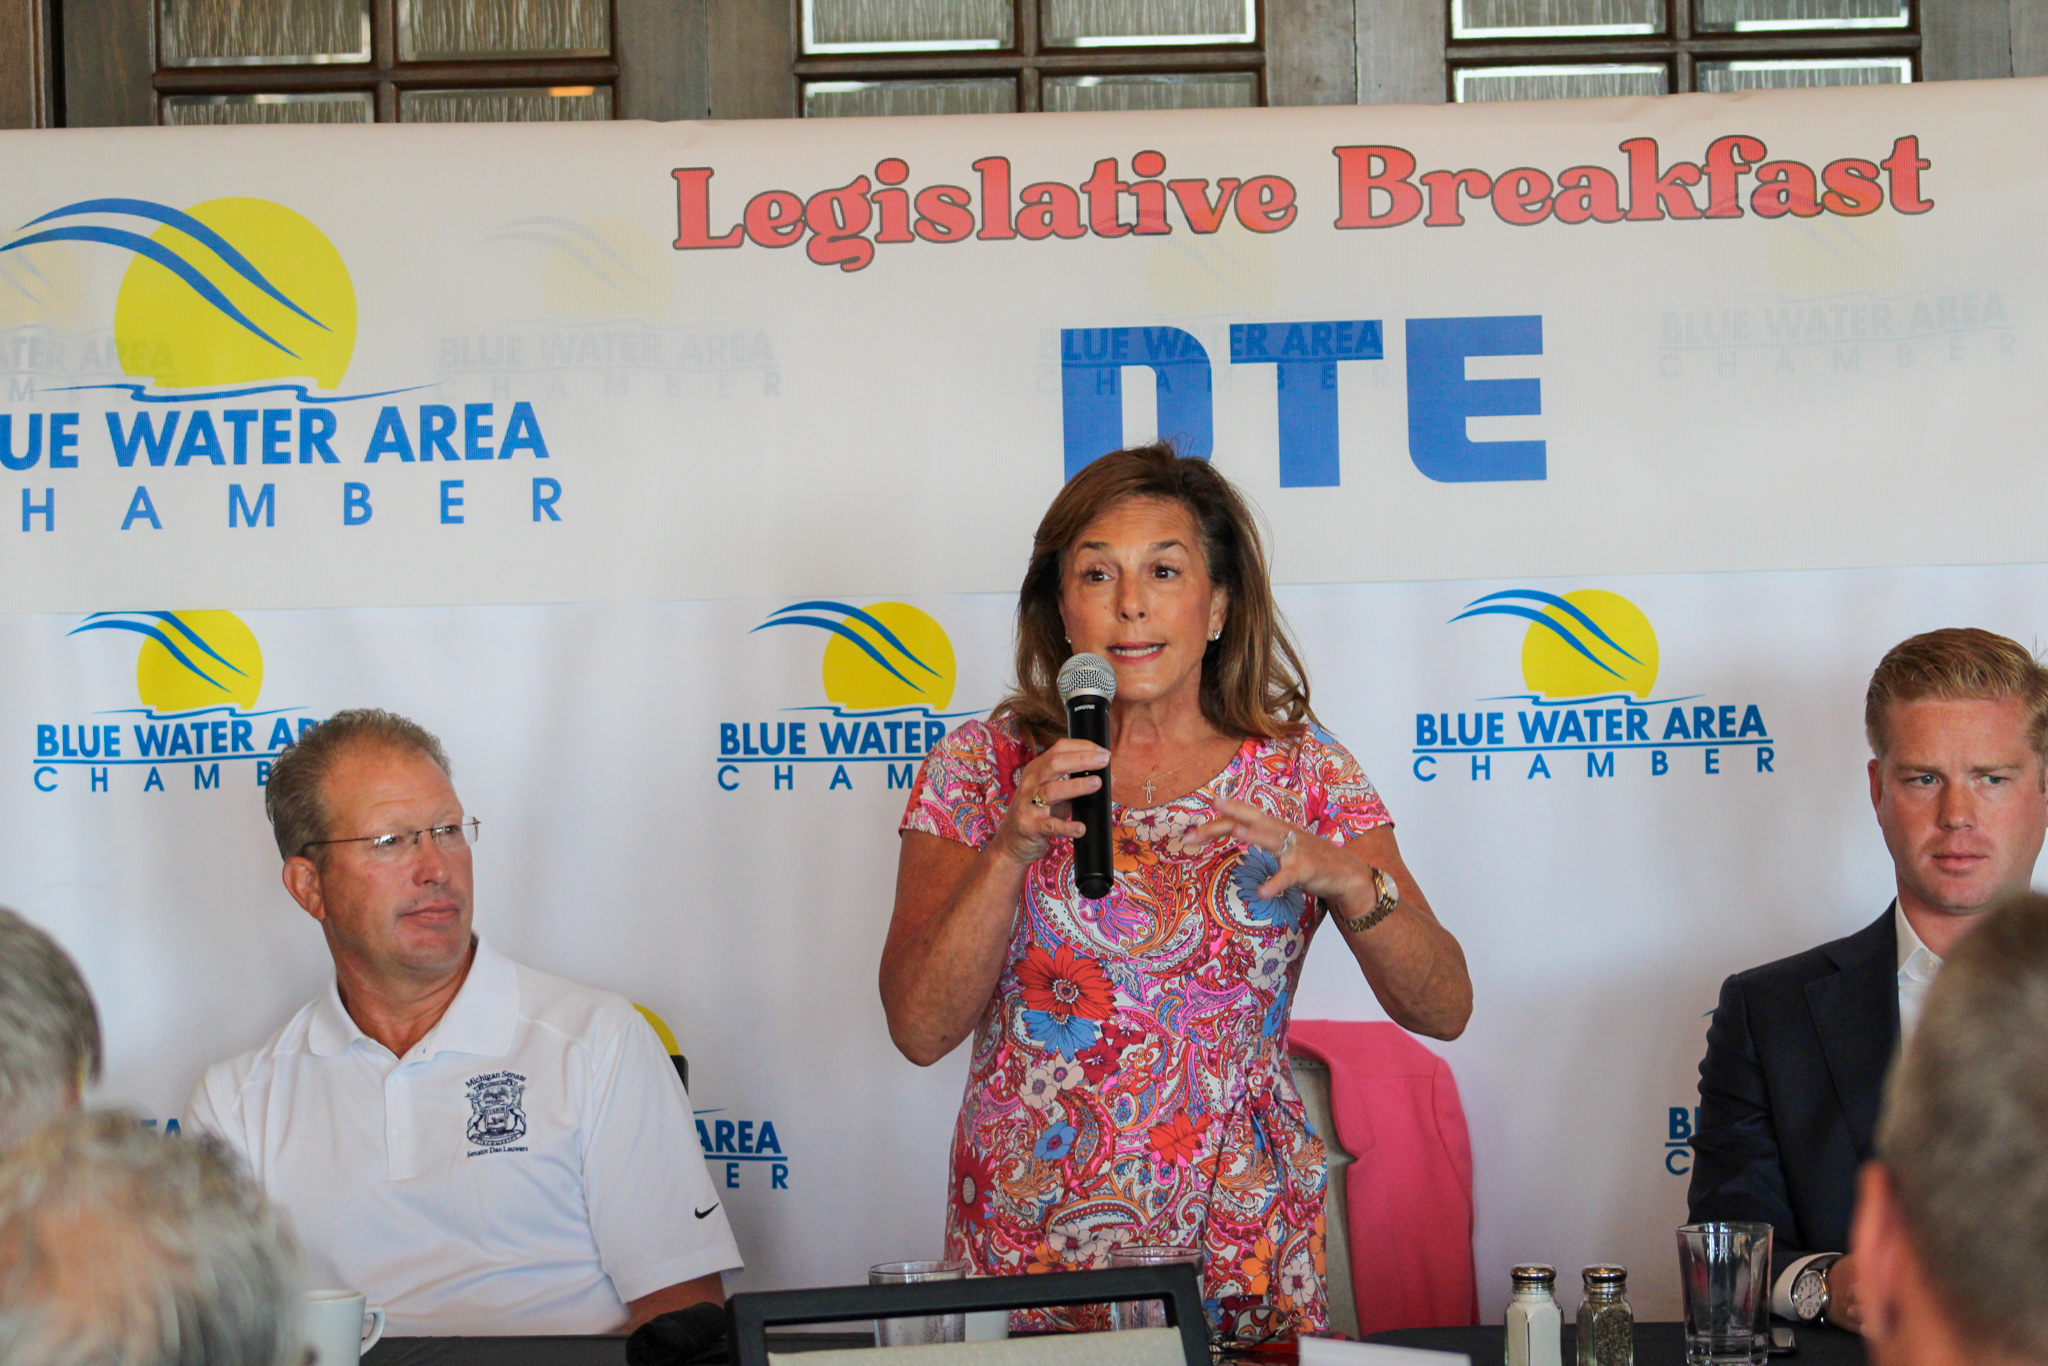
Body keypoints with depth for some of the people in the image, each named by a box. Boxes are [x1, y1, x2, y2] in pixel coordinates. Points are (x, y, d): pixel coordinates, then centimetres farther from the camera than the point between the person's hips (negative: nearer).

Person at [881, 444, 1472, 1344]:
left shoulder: (1306, 775, 1)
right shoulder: (982, 768, -1)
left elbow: (1444, 1008, -5)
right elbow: (920, 1027, -9)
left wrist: (1342, 875, -22)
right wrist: (1013, 845, -21)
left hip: (1243, 1261, 1)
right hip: (1026, 1258, -1)